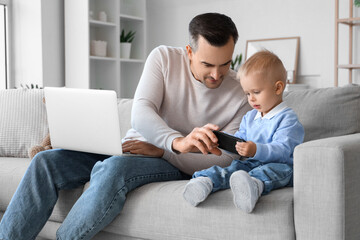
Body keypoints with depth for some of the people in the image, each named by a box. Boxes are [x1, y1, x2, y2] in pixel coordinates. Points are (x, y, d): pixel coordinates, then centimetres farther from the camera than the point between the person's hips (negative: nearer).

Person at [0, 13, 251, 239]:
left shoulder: (241, 96, -10)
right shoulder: (164, 58, -5)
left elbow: (222, 159, -13)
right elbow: (140, 113, -17)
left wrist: (160, 151, -21)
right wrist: (178, 142, -38)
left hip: (174, 165, -3)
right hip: (132, 148, 4)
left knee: (113, 169, -37)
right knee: (47, 161, -16)